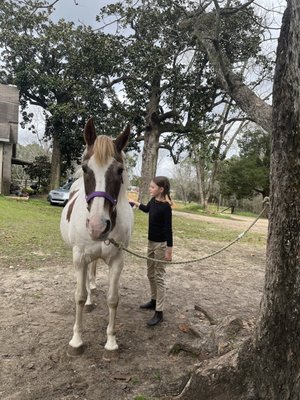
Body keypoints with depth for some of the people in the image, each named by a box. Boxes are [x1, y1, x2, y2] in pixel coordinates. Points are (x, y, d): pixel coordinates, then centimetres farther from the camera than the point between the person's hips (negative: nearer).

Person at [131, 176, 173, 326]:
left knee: (159, 277, -3)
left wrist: (169, 250, -20)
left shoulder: (165, 207, -21)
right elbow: (146, 209, 27)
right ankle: (154, 301, 37)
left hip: (161, 244, -8)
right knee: (150, 274, 19)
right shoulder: (153, 201, 2)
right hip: (151, 242, 9)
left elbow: (168, 229, -20)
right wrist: (135, 202, 22)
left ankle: (159, 312, 6)